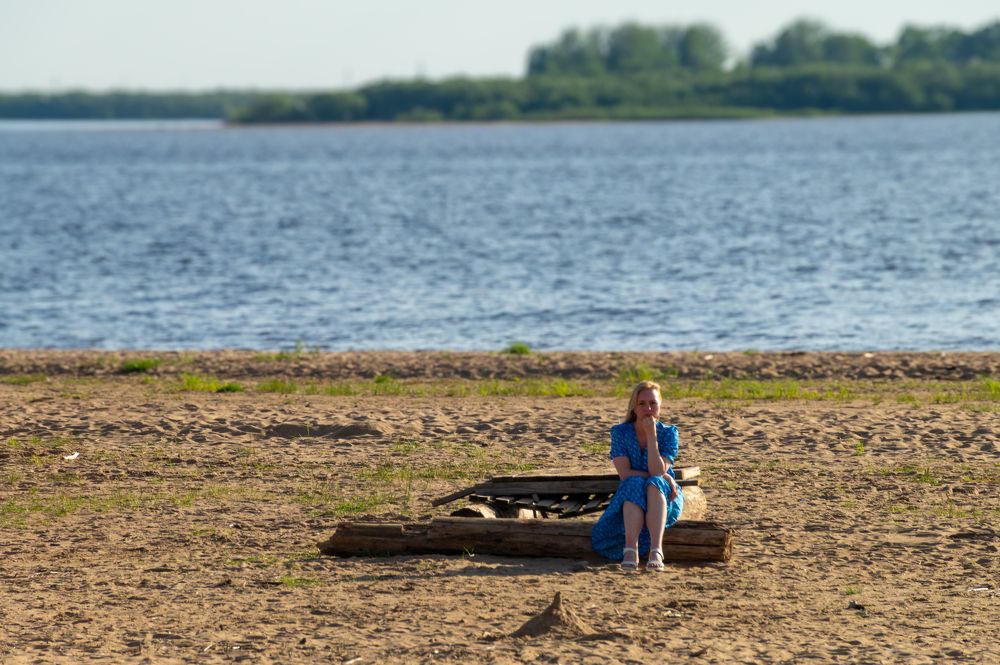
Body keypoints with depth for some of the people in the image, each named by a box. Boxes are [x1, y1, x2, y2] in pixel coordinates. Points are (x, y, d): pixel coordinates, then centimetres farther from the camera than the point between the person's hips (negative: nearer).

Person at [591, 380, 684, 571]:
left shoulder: (668, 433, -2)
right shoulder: (620, 432, -1)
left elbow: (657, 471, -16)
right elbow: (624, 473, -12)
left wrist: (651, 435, -19)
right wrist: (664, 477, -18)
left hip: (664, 499, 0)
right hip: (630, 499, 0)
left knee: (654, 485, -34)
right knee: (634, 484, -33)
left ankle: (656, 550, -54)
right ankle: (630, 549, -53)